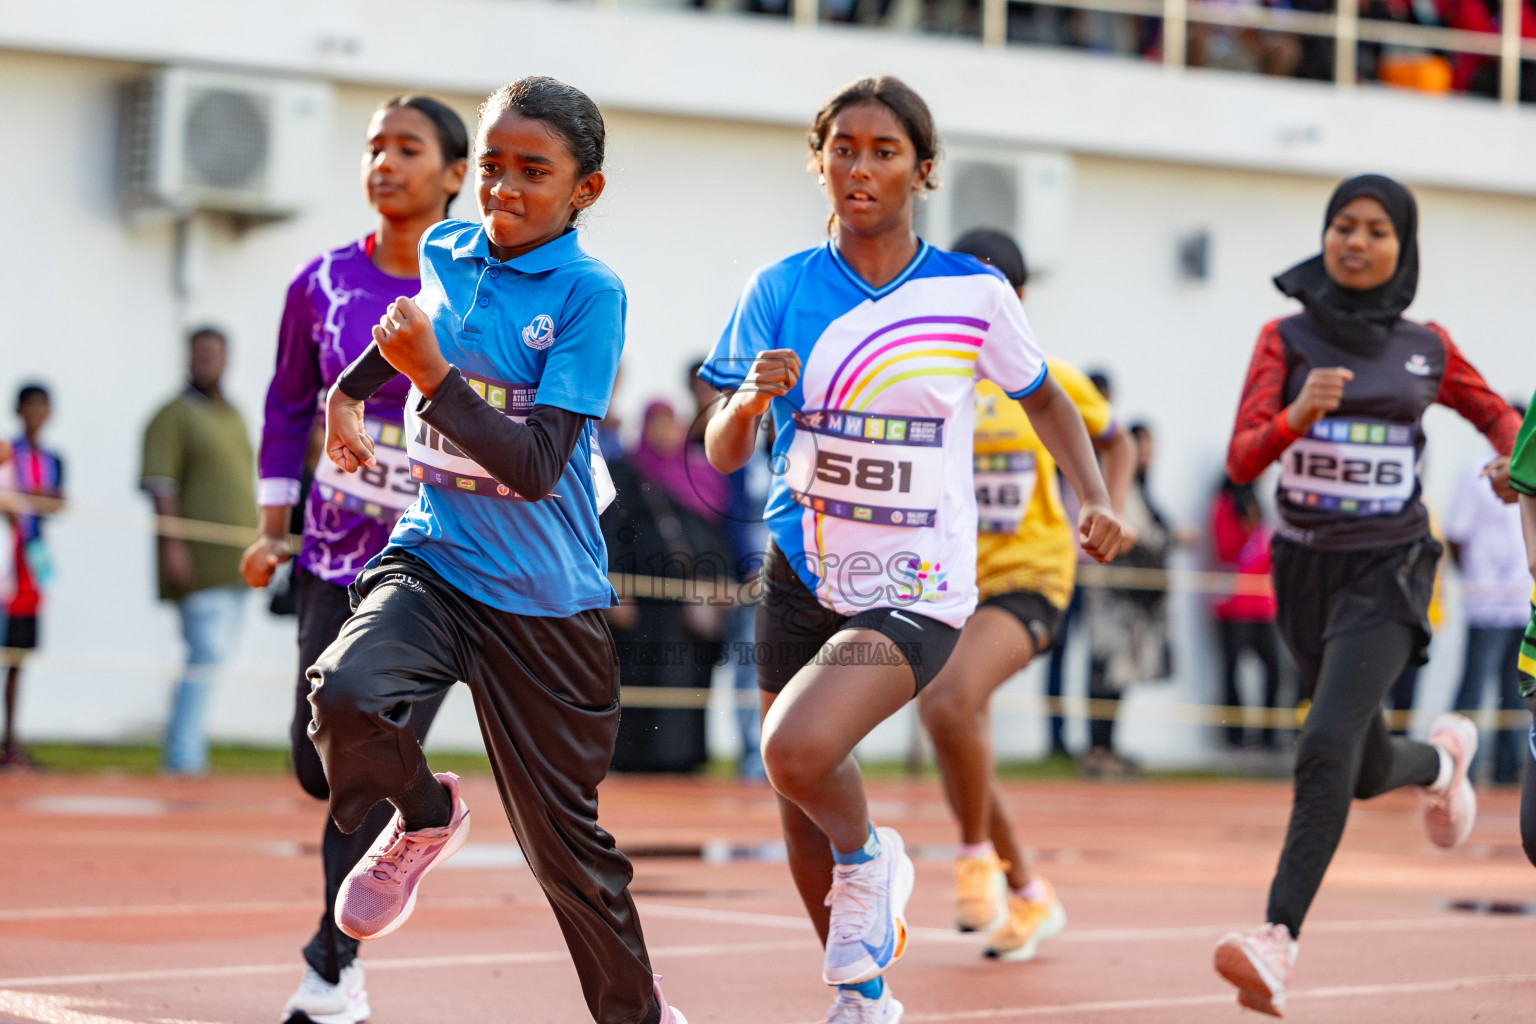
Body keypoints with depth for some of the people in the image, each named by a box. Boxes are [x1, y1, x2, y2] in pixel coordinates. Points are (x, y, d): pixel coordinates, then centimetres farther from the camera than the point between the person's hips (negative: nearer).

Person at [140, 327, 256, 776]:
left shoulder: (234, 417, 20)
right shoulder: (174, 416, -4)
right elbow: (160, 484, -12)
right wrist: (171, 543, -21)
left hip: (235, 561, 8)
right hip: (198, 557, -8)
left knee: (218, 652, 7)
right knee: (207, 652, -14)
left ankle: (182, 752, 12)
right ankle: (184, 756, -12)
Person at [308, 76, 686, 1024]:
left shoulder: (591, 293, -13)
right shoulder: (443, 253, 3)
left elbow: (536, 467, -21)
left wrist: (432, 377, -26)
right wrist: (347, 392, 29)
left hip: (547, 601, -3)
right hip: (432, 560, 4)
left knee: (563, 837, 6)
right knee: (346, 694, -28)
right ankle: (425, 815, 5)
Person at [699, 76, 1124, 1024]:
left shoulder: (976, 294, -6)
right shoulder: (781, 290, -2)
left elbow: (1043, 397, 12)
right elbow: (723, 457, -3)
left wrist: (1097, 498, -3)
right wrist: (752, 398, -24)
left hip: (917, 590, -3)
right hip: (803, 579, 3)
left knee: (800, 749, -28)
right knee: (802, 820, 12)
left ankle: (869, 863, 5)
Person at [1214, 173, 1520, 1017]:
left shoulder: (1426, 348, 2)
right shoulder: (1286, 338, -1)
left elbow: (1497, 413, 19)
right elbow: (1242, 460, -10)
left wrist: (1515, 458, -3)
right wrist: (1298, 415, -29)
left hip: (1387, 572, -2)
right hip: (1305, 566, 2)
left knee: (1328, 743, -23)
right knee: (1366, 770, 16)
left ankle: (1279, 942, -27)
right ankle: (1441, 759, 52)